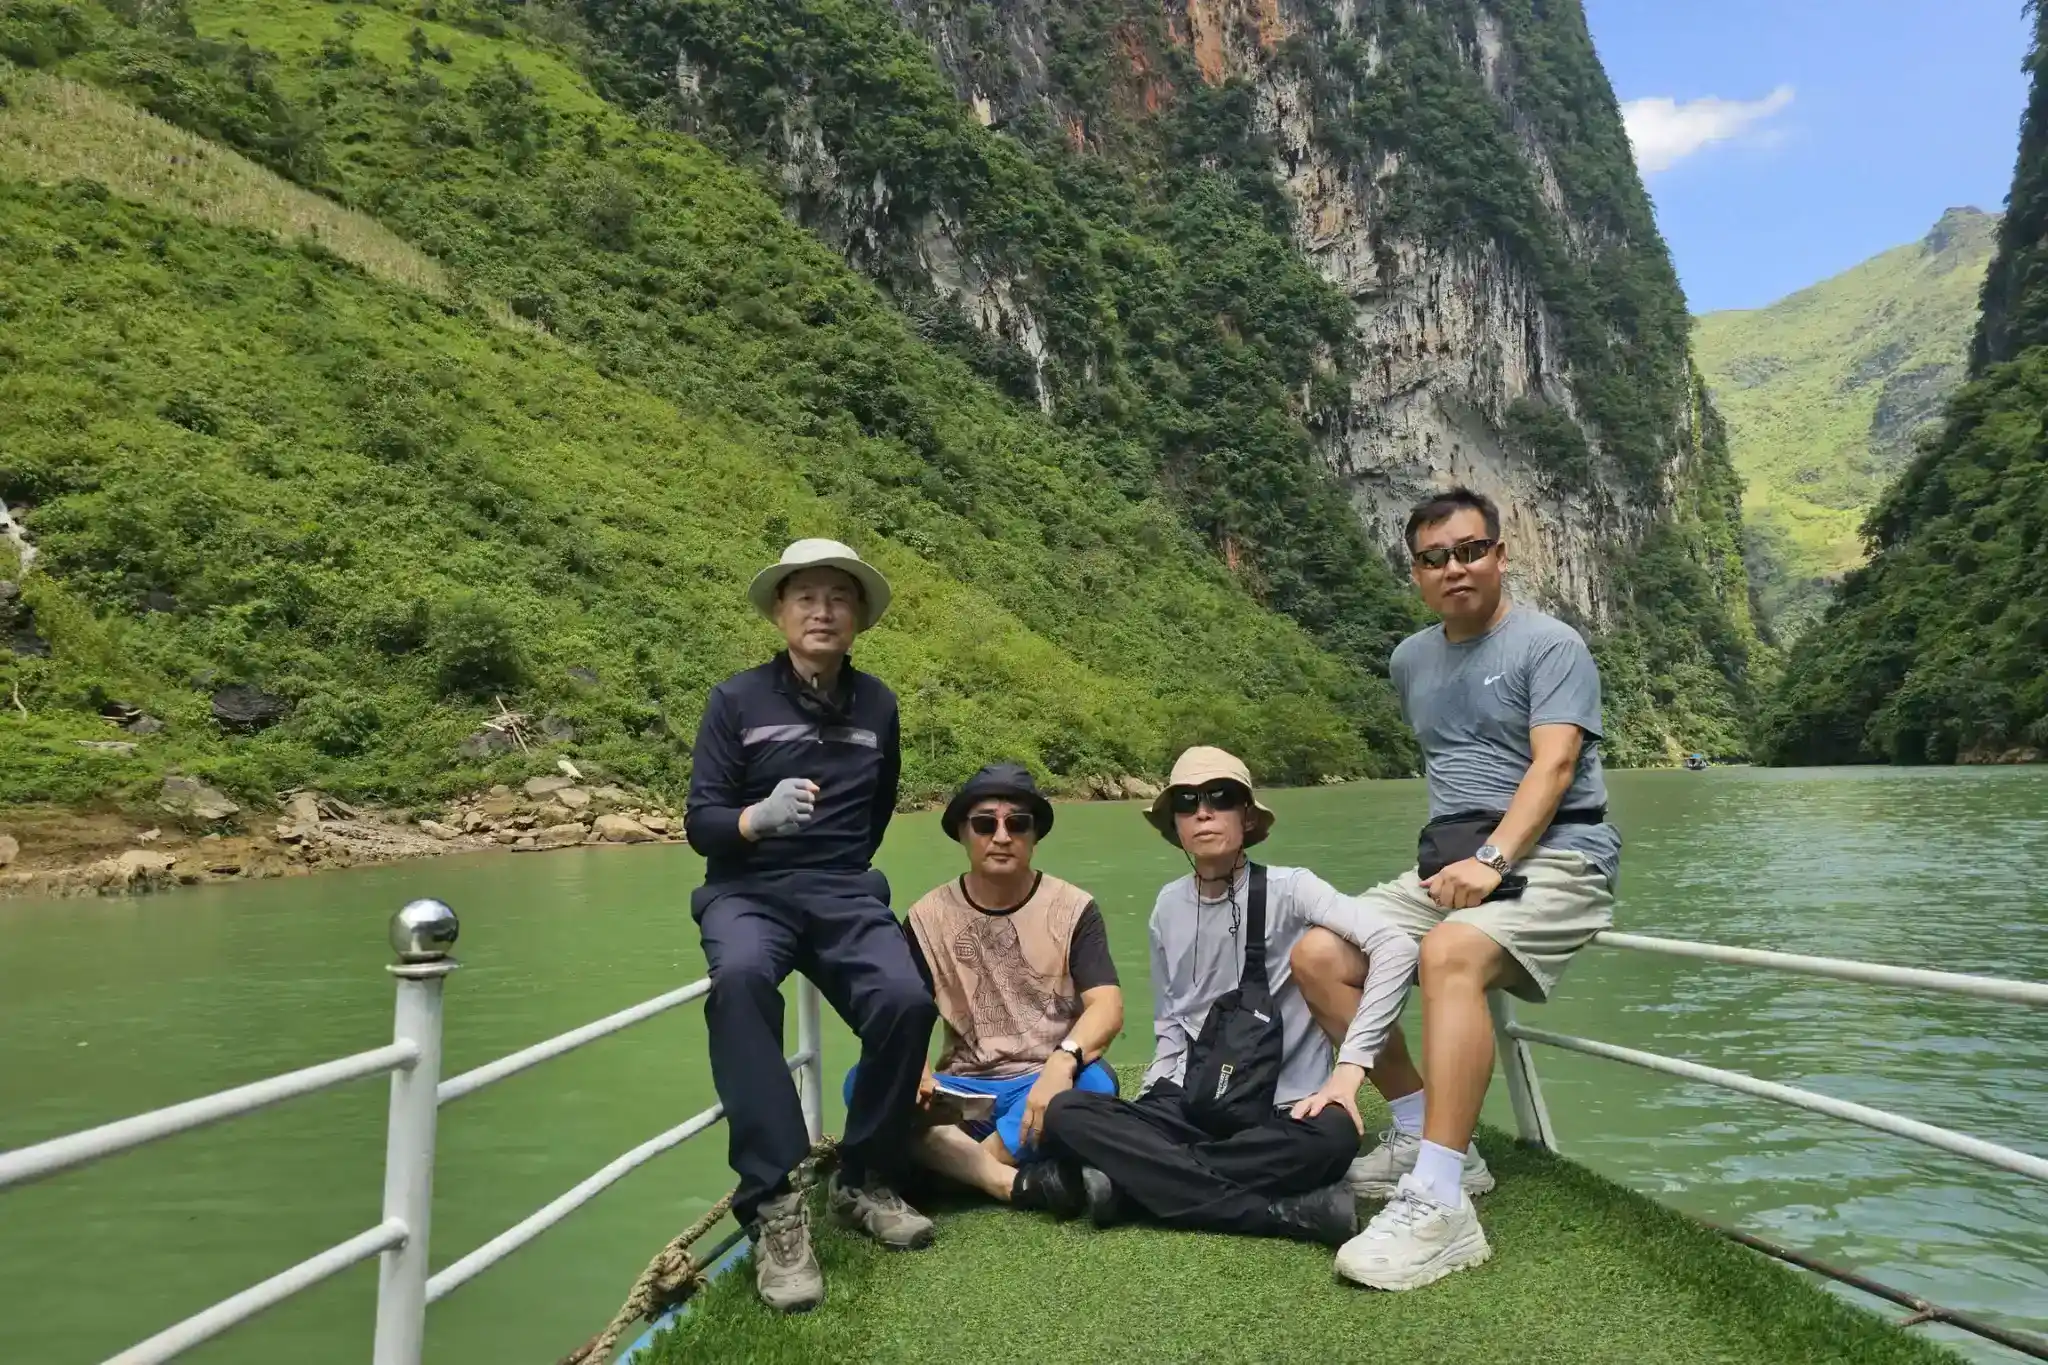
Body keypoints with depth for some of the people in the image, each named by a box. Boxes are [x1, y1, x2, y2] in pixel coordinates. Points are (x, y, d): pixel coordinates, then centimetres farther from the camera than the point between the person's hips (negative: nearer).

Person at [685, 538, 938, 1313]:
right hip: (748, 892, -2)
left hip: (845, 893, 3)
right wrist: (760, 815, -25)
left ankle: (864, 1182, 0)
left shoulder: (877, 705, 9)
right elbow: (700, 822, -5)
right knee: (740, 978, -37)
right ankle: (775, 1203, -28)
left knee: (905, 1000, -26)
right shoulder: (737, 699, -2)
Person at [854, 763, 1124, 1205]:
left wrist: (1062, 1062, -32)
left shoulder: (1073, 909, -1)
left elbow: (1107, 1007, -11)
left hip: (1046, 1084, -1)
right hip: (964, 1091, 2)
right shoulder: (928, 917, 4)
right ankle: (1013, 1182, -34)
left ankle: (953, 1166, -23)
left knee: (1094, 1083, -34)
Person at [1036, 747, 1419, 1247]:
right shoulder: (1169, 906, 7)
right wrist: (1151, 1103, 0)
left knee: (1331, 1136, -38)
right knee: (1066, 1113, -22)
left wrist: (1348, 1071, -26)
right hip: (1190, 1105, 4)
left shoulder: (1288, 889, -9)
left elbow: (1395, 948, -21)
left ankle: (1134, 1182, -23)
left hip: (1281, 1111, -4)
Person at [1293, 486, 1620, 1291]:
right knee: (1317, 957, -9)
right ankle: (1426, 1138, 0)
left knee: (1450, 954, -36)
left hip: (1552, 858, -7)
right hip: (1448, 865, 7)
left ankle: (1439, 1205, -37)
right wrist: (1454, 851, 16)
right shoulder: (1411, 661, 16)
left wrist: (1493, 859, -30)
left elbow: (1554, 765, -17)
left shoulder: (1550, 646, -4)